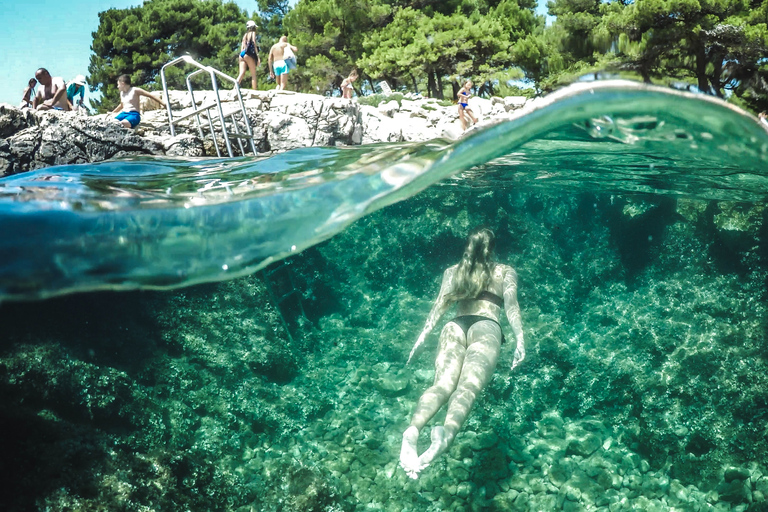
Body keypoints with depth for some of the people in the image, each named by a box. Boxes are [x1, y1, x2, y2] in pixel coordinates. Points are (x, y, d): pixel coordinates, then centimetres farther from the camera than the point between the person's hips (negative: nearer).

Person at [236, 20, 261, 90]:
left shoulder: (245, 35, 24)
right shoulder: (253, 33, 7)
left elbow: (242, 46, 19)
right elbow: (254, 44, -4)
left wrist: (242, 55, 20)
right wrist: (258, 57, -9)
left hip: (242, 54, 6)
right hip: (248, 54, -6)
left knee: (242, 73, -6)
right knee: (253, 75, -3)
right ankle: (254, 92, -10)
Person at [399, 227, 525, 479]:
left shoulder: (453, 271, 30)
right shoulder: (505, 272, 26)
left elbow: (440, 305, 16)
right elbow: (511, 304, 9)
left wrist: (422, 336, 11)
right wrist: (519, 338, 0)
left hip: (454, 326, 2)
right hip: (486, 326, -2)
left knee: (442, 385, -18)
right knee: (468, 387, -25)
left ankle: (412, 430, -50)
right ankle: (447, 433, -57)